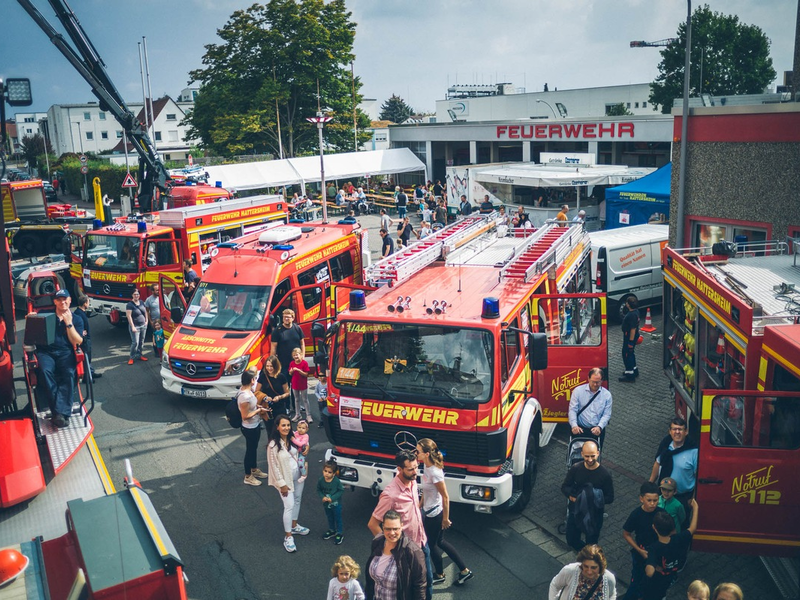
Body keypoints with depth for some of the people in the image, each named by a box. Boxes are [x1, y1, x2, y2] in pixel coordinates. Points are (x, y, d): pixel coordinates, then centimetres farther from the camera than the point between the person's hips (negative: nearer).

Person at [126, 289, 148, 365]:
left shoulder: (141, 302, 10)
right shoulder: (130, 304, -10)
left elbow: (145, 312, 21)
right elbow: (129, 316, -14)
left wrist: (146, 321, 10)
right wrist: (132, 326, -18)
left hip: (143, 325, 6)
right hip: (135, 326, -6)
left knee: (141, 342, 11)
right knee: (135, 342, -9)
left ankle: (139, 355, 24)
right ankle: (132, 358, 2)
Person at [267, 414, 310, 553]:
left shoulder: (293, 438, -6)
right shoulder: (273, 445, -24)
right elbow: (274, 466, -18)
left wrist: (306, 447, -6)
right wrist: (282, 484, -15)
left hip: (298, 475, 6)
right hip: (286, 478, -6)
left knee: (297, 501, 20)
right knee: (289, 506, -4)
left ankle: (294, 526, 40)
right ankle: (288, 537, 9)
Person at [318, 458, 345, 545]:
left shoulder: (337, 481, -26)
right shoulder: (321, 480, -17)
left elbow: (341, 490, -17)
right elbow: (318, 490, -3)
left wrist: (332, 498, -23)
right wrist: (322, 497, -19)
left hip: (336, 504, -4)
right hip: (326, 504, 4)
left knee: (338, 519, 12)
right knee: (329, 518, 24)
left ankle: (340, 534, 30)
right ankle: (332, 531, 46)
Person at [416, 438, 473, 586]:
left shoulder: (435, 473, -30)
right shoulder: (427, 467, -4)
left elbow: (445, 497, -23)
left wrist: (445, 518, -15)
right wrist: (419, 506, 20)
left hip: (434, 514, -9)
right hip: (428, 512, 9)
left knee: (432, 544, 14)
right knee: (440, 542, 21)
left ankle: (439, 575, 38)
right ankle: (464, 570, 31)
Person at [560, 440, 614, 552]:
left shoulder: (605, 474, -16)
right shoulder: (575, 469, -11)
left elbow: (610, 498, -8)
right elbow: (564, 487, 0)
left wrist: (594, 500, -23)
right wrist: (571, 496, -20)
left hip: (594, 513, -2)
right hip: (576, 510, 2)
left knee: (591, 543, 4)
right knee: (571, 540, 12)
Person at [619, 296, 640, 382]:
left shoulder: (632, 315, -28)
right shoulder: (635, 311, 5)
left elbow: (633, 329, -28)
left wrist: (631, 341, -24)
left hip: (630, 337, -10)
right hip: (631, 336, 10)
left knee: (627, 354, -2)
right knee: (630, 353, 23)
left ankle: (630, 376, 4)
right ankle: (634, 370, 37)